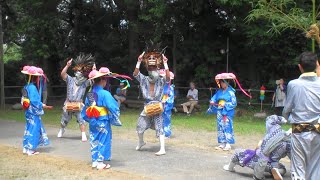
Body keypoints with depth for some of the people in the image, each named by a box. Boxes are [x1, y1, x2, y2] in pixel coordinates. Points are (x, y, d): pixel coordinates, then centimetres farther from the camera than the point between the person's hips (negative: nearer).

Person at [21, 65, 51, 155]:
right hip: (33, 112, -9)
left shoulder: (27, 87, 10)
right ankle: (30, 149, 2)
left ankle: (26, 148, 22)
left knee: (29, 129, 16)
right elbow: (34, 101, -23)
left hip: (29, 111, 9)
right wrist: (42, 105, -13)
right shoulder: (32, 87, -18)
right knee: (33, 129, -2)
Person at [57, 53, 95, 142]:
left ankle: (83, 135, -6)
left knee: (81, 120, -13)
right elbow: (62, 74, -18)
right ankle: (62, 130, 46)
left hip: (78, 105, -1)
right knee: (64, 120, 19)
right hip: (68, 104, 1)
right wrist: (67, 65, -29)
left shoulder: (85, 82, -4)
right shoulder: (70, 80, -4)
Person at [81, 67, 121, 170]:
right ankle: (100, 163, 7)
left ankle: (95, 161, 22)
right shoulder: (105, 94, -18)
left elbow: (86, 109, 11)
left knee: (94, 141, 14)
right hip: (103, 122, -6)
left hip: (93, 122, 6)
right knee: (103, 141, 4)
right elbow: (113, 107, -18)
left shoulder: (89, 94, 3)